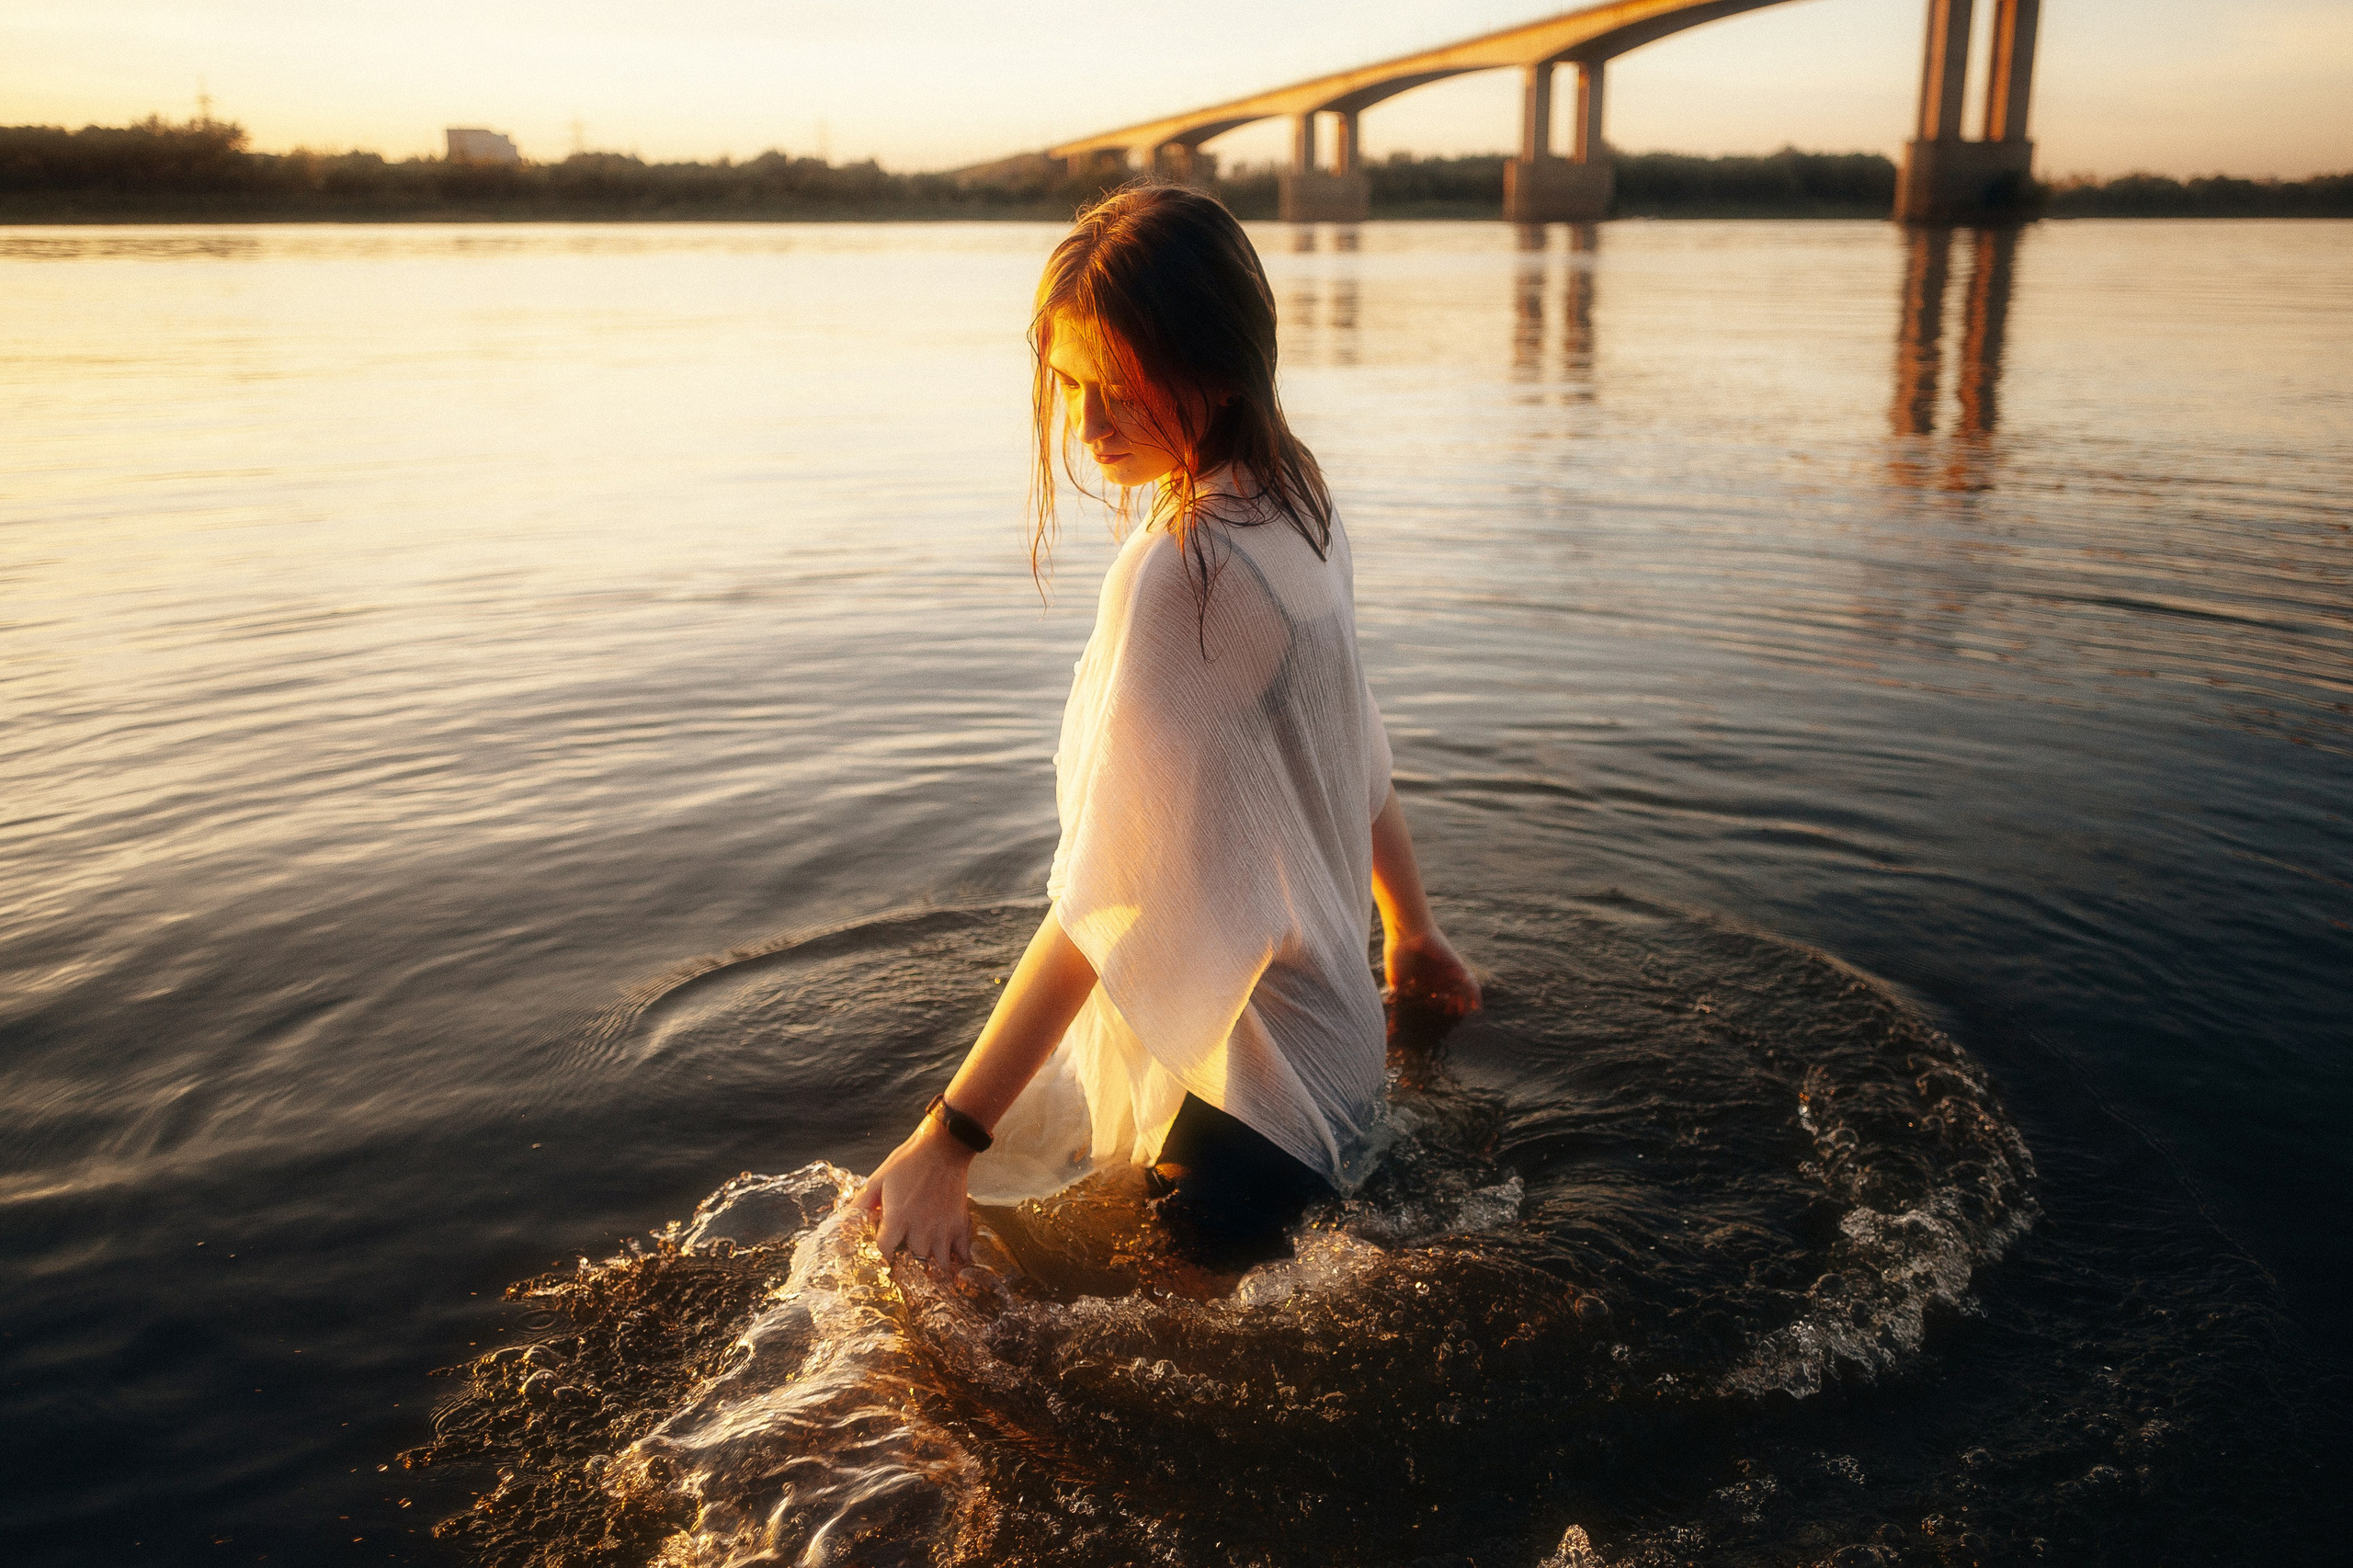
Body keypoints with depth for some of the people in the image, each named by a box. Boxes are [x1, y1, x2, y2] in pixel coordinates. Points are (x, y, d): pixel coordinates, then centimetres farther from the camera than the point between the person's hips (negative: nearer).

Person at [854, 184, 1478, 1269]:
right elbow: (1354, 754, 15)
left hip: (1240, 1094, -9)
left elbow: (1111, 896, -27)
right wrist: (1410, 929, 28)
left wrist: (948, 1140, -25)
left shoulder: (1182, 572, -24)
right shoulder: (1295, 508, 3)